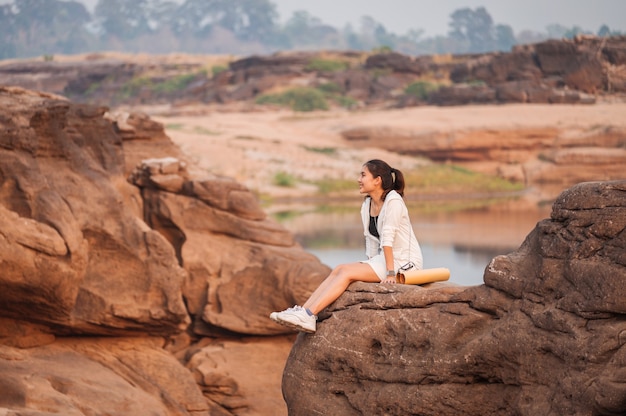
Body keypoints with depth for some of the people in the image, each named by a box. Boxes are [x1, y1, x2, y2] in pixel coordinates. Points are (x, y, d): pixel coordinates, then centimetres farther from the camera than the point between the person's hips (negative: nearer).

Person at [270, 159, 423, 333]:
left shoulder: (393, 200, -15)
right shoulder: (367, 205, 11)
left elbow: (387, 237, -21)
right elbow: (372, 241, 9)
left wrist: (390, 273, -23)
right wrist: (371, 269, -1)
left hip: (404, 262, -8)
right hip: (383, 259, 8)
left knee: (346, 272, -20)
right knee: (338, 270, -10)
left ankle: (308, 316, -27)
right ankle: (303, 311, -20)